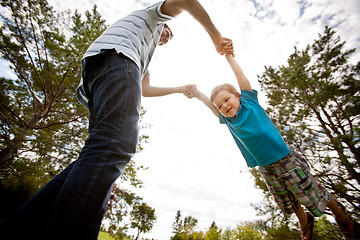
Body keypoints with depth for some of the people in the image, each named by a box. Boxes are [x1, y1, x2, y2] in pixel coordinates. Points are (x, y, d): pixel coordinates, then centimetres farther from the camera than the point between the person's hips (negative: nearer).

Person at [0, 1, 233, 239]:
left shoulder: (144, 51, 47)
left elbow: (145, 89, 41)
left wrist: (180, 89, 52)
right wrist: (216, 36, 19)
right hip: (115, 58, -9)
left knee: (97, 157, -5)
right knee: (114, 148, -29)